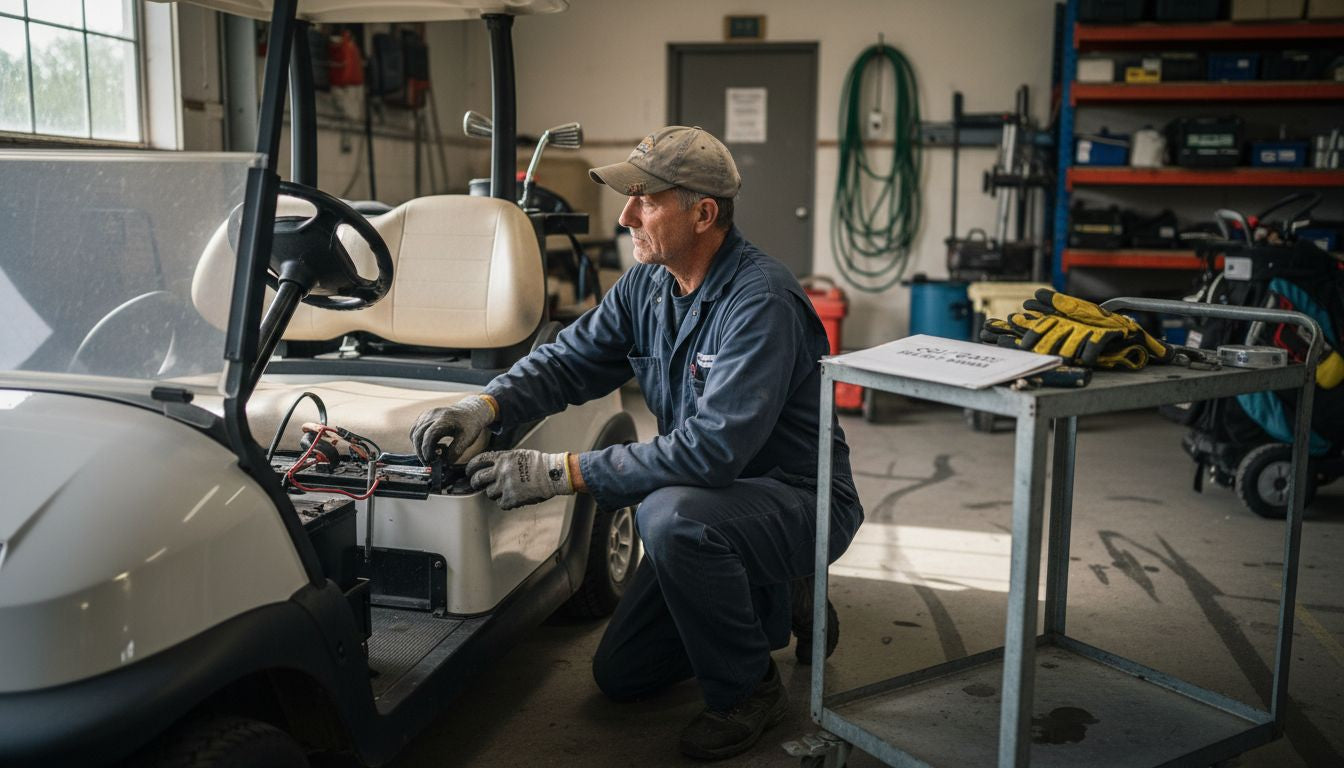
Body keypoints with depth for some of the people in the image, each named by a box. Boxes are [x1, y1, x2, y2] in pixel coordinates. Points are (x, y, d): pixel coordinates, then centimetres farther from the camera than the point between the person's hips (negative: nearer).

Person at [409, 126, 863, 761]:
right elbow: (568, 361, 0)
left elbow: (712, 448, -36)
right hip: (714, 499, 8)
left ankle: (747, 690, -13)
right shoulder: (646, 284, -2)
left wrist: (561, 473, -35)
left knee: (670, 514, -39)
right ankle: (776, 603, 26)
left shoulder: (762, 303, -28)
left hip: (797, 501, -8)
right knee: (620, 676, 10)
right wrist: (484, 407, -21)